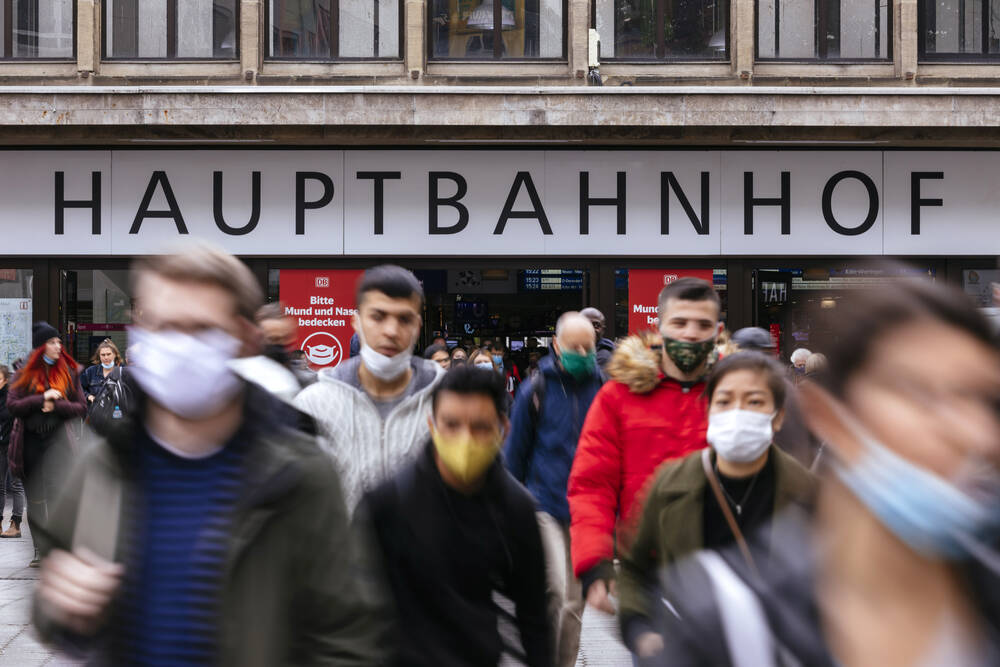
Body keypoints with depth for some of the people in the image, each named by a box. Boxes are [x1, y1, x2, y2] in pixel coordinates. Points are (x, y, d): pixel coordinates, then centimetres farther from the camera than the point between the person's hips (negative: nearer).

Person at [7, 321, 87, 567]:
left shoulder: (69, 372, 5)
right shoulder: (24, 373, 5)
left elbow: (82, 408, 3)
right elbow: (12, 405, -5)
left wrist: (55, 405, -13)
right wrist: (42, 399, -16)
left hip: (58, 438, -2)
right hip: (30, 440, 2)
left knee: (57, 493, -16)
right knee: (35, 498, 8)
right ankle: (39, 549, 19)